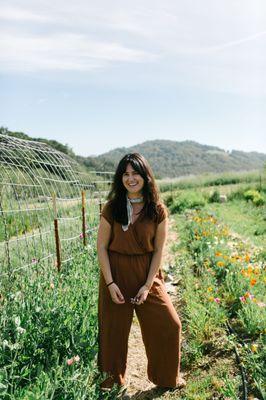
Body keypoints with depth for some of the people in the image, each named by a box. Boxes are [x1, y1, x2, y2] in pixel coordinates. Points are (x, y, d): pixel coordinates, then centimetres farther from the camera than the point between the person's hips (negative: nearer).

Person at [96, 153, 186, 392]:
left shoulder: (158, 211, -7)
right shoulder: (112, 208, -8)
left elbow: (158, 251, -4)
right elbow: (101, 246, -5)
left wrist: (148, 285, -9)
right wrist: (110, 283, -11)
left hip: (147, 273, 1)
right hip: (115, 273, 0)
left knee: (169, 325, 4)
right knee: (114, 326, 13)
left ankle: (167, 377, 32)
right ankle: (114, 375, 40)